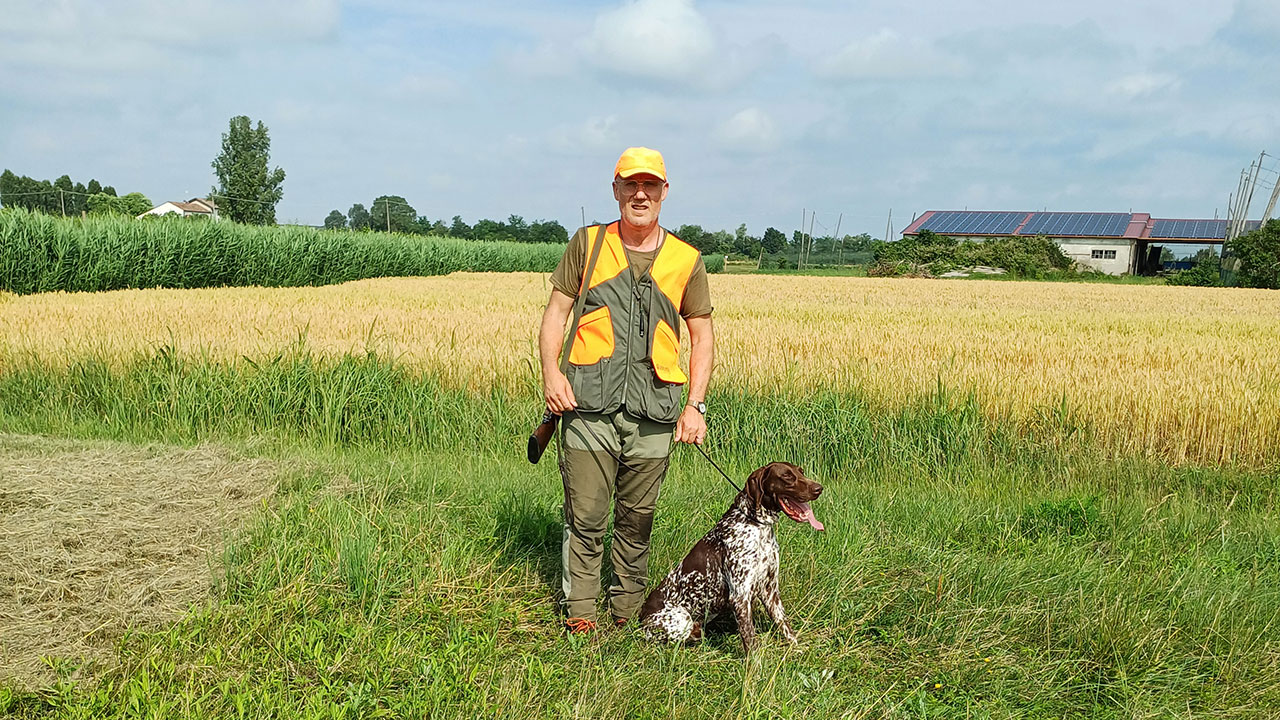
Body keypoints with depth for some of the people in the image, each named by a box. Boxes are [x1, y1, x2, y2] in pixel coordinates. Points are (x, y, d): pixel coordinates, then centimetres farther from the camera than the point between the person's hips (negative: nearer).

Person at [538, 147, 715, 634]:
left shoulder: (686, 260, 10)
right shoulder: (587, 244, 9)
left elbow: (702, 336, 14)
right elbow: (556, 313, 9)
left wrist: (696, 405, 4)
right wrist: (550, 372, -7)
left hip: (654, 410, 1)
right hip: (591, 403, -1)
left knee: (638, 518, 10)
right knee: (585, 515, -1)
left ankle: (628, 613, 26)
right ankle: (579, 613, 14)